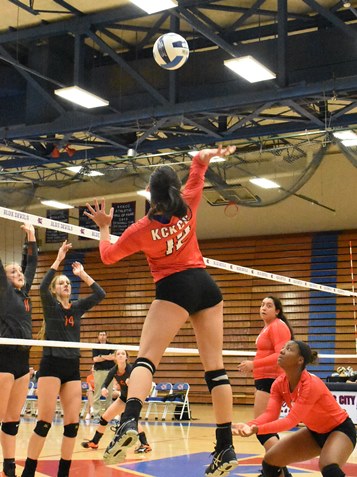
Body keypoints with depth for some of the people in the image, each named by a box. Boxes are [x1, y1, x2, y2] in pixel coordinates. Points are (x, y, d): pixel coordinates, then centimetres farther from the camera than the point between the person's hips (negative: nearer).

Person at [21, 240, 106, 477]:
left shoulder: (77, 307, 13)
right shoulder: (50, 305, 2)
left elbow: (100, 294, 3)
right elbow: (42, 286, -19)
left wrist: (83, 274, 1)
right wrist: (58, 260, -19)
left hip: (73, 368, 5)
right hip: (51, 365, -5)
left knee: (73, 422, -1)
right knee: (45, 421, -10)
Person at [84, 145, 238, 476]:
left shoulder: (141, 229, -4)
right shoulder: (188, 205, 3)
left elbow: (108, 255, 11)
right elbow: (198, 165, 21)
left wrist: (104, 227, 25)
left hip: (175, 288, -4)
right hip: (206, 284, 4)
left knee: (145, 358, -12)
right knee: (214, 366, 3)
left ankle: (129, 420, -40)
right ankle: (226, 447, 2)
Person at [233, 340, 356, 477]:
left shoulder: (311, 384, -31)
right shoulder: (279, 383, -10)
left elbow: (292, 420, -36)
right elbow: (270, 413, -19)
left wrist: (258, 429, -48)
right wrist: (250, 426, -39)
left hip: (340, 429, -7)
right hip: (315, 431, 7)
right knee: (270, 462, 1)